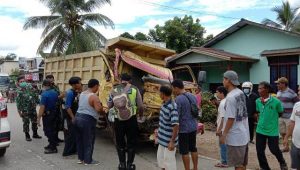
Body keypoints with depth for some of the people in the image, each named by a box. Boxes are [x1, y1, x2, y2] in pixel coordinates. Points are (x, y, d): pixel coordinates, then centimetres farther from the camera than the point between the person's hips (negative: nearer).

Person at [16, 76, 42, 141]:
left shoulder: (30, 87, 5)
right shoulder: (19, 91, -9)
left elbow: (35, 96, 12)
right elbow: (18, 101, -10)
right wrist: (19, 111, -12)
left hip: (33, 108, 5)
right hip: (25, 110, -5)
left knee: (34, 121, 13)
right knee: (26, 123, 3)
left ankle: (35, 134, 27)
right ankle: (27, 136, 16)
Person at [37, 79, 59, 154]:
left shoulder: (44, 94, -20)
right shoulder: (55, 93, 2)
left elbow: (42, 107, -22)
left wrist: (39, 118, -20)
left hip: (47, 114, -7)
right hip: (54, 113, 8)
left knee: (48, 131, 0)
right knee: (52, 129, 18)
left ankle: (53, 148, 3)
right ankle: (52, 144, 30)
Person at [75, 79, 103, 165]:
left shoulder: (82, 94, 9)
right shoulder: (94, 96, -18)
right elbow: (99, 109, -26)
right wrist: (101, 106, -3)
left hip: (78, 117, 9)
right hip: (88, 120, -8)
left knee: (79, 139, 16)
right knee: (88, 141, 4)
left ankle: (80, 158, 25)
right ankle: (88, 160, 12)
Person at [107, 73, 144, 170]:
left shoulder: (114, 90, 2)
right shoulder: (134, 89, -2)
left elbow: (109, 105, 4)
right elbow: (140, 106, -2)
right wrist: (140, 113, 18)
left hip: (119, 120, 1)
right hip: (131, 120, -1)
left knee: (120, 142, 16)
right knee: (131, 143, 12)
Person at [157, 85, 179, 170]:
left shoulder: (172, 107, -26)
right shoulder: (164, 104, 3)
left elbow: (176, 125, -28)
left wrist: (172, 141, -27)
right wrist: (159, 130, 23)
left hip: (169, 141, -9)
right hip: (162, 139, 9)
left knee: (169, 161, 4)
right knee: (160, 158, 21)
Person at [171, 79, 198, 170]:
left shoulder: (178, 99, -20)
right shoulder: (192, 96, 5)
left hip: (183, 129, -8)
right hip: (193, 127, 8)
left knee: (184, 151, 3)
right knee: (193, 148, 18)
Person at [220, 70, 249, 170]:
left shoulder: (230, 97, -21)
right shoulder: (241, 93, 6)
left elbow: (231, 118, -22)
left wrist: (224, 134, -15)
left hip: (235, 136, -9)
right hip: (243, 133, 9)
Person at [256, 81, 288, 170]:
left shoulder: (276, 102, -15)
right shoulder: (257, 101, -4)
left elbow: (281, 113, 1)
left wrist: (273, 120, 3)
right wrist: (262, 120, 4)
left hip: (272, 131, -3)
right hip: (260, 130, 4)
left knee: (274, 150, 10)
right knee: (259, 151, 6)